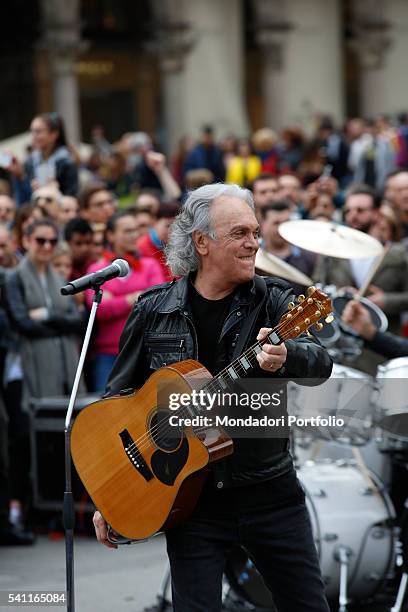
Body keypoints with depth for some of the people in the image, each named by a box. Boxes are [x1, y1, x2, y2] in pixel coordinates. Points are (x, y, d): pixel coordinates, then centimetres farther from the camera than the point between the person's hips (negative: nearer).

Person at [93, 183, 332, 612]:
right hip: (190, 496, 0)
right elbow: (118, 399, 8)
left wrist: (285, 356, -42)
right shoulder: (153, 311, 1)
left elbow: (320, 364, -18)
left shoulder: (274, 301, 0)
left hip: (269, 491, 0)